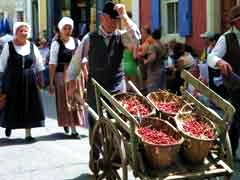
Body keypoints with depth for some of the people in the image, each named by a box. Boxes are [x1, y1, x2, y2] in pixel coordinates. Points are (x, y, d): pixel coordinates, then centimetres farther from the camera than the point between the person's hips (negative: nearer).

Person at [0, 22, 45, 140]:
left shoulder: (32, 47, 5)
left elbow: (39, 66, 10)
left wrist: (40, 80, 6)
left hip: (29, 81, 2)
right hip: (12, 81, -2)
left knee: (29, 106, 1)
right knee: (12, 105, 6)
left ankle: (28, 132, 8)